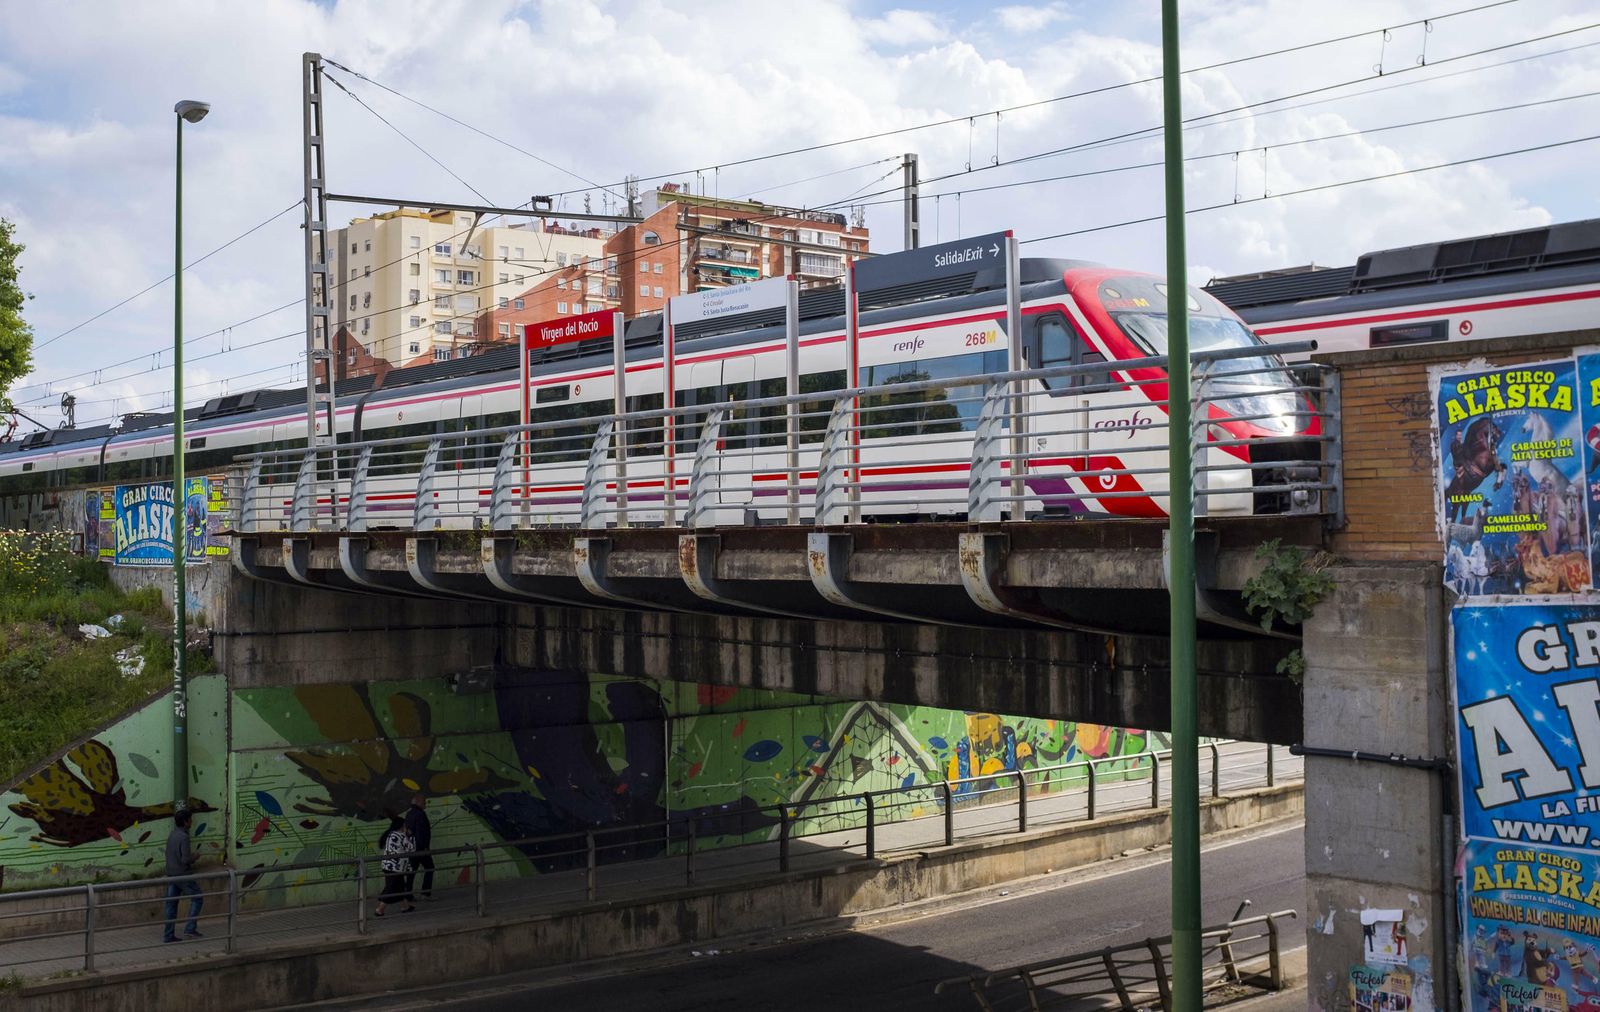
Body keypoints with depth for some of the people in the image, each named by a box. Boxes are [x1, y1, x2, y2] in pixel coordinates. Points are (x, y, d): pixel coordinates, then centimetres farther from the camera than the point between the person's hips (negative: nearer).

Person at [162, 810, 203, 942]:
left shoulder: (171, 835, 9)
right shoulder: (183, 837, -19)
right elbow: (185, 859, -23)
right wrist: (193, 858, -2)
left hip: (171, 874, 8)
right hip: (182, 875, -8)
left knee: (171, 904, 9)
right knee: (197, 898, 6)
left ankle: (168, 935, 11)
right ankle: (190, 928, 1)